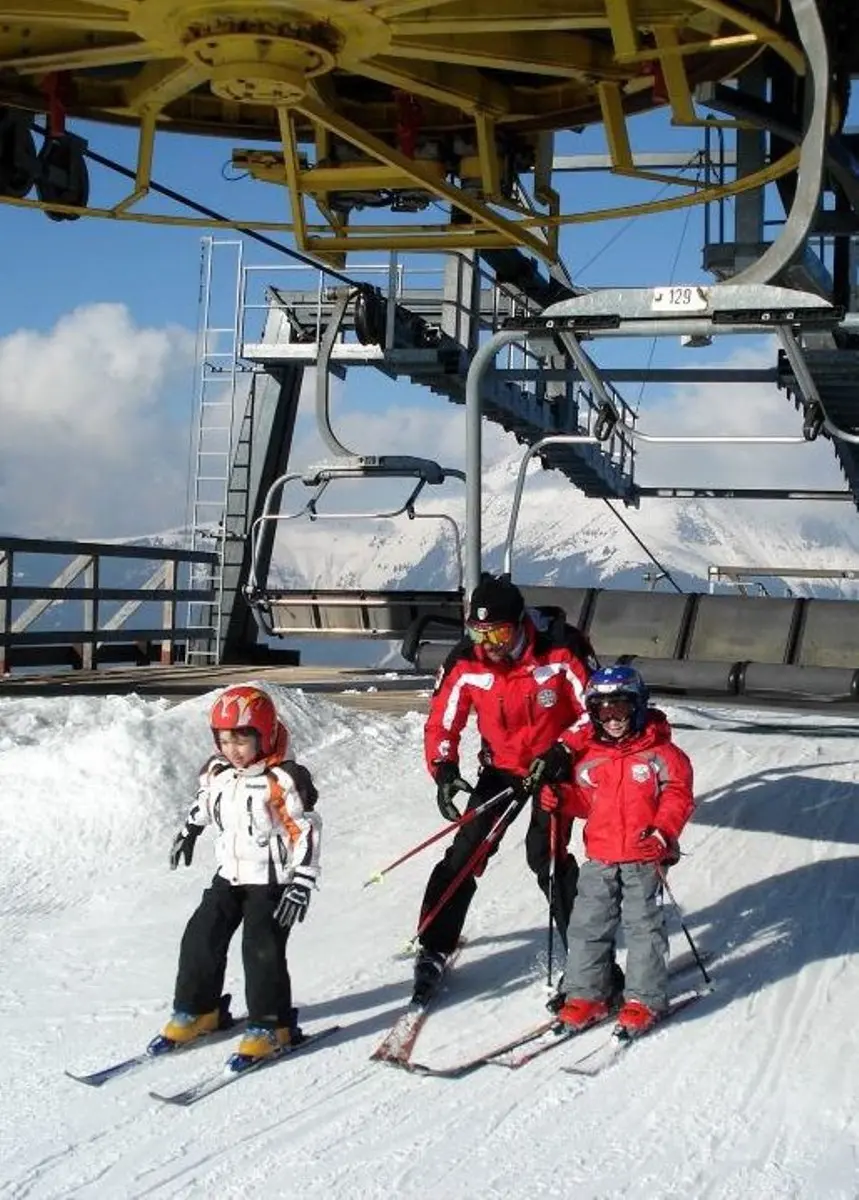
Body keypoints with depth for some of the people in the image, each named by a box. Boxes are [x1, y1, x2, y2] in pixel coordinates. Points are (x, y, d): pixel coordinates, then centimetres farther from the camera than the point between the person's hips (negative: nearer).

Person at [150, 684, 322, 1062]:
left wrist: (301, 884, -21)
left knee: (261, 949, -12)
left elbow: (306, 831, -18)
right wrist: (189, 830, 35)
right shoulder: (217, 771, 0)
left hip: (271, 881, -7)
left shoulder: (283, 779, -20)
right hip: (229, 875, 7)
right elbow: (205, 801, 24)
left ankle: (271, 1026, 2)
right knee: (200, 938, 6)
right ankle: (197, 1010, 23)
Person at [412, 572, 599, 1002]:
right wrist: (443, 768, -19)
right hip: (502, 767, 3)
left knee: (546, 854, -16)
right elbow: (441, 723, -4)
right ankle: (434, 948, 9)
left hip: (555, 766, -3)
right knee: (466, 852, -3)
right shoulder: (465, 664, -15)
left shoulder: (561, 651, -23)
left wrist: (563, 750, -24)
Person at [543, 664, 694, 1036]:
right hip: (599, 856, 4)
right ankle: (586, 995, 16)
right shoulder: (589, 757, 8)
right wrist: (561, 799, -3)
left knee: (643, 925, 0)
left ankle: (644, 999, 10)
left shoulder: (660, 753, -5)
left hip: (644, 857, -4)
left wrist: (663, 830, -21)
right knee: (588, 924, 5)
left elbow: (678, 794, -7)